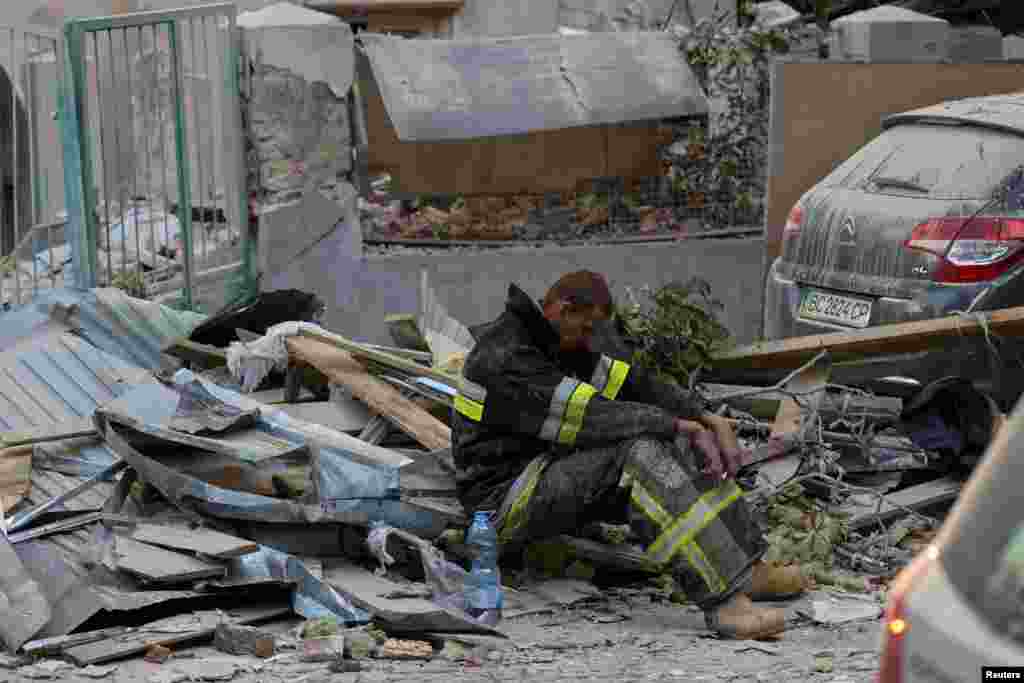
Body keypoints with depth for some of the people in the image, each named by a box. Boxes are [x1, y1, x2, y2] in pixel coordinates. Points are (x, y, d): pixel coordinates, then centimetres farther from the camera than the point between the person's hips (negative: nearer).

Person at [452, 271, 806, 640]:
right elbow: (590, 417, -27)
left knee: (678, 445, 0)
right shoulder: (506, 358, -21)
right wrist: (677, 424, -22)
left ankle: (747, 571, -5)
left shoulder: (550, 345, 11)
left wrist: (709, 420, -5)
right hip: (507, 503, -10)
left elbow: (629, 384, 6)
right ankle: (724, 600, -37)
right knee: (638, 454, -30)